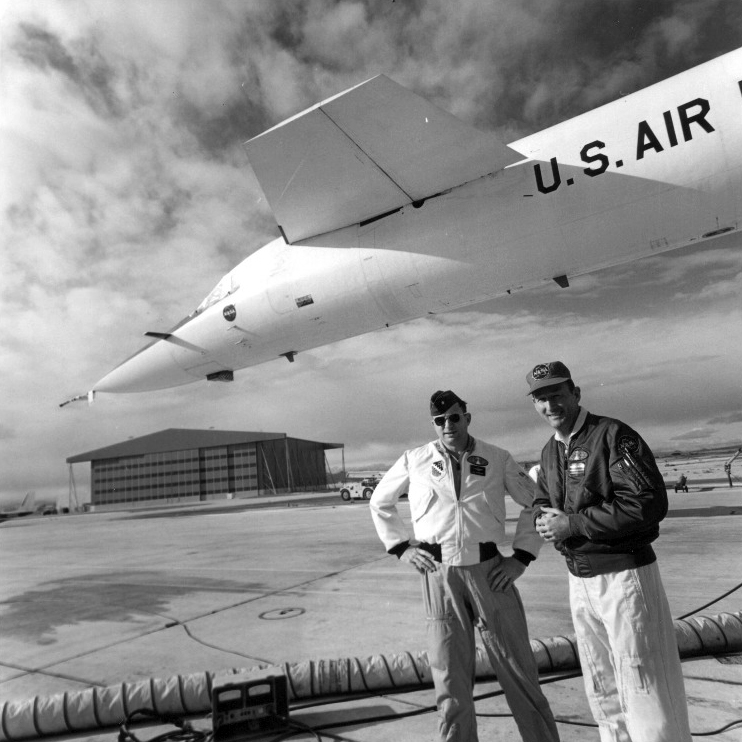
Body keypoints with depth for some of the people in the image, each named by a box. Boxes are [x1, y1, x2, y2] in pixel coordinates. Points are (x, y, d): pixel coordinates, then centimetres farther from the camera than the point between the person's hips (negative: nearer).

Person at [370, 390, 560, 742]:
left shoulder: (497, 459, 2)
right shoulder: (414, 460, 3)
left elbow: (535, 502, 11)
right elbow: (380, 502, 16)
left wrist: (521, 556, 4)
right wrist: (401, 547, 7)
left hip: (490, 571, 0)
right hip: (439, 575, 0)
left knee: (518, 671, 9)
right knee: (450, 678, 10)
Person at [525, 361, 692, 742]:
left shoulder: (612, 435, -15)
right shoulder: (549, 451, 8)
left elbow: (649, 502, -24)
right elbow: (540, 501, 21)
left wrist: (574, 523, -22)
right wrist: (543, 519, -4)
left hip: (623, 573, -7)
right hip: (579, 579, 7)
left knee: (645, 689, 3)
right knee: (602, 693, 20)